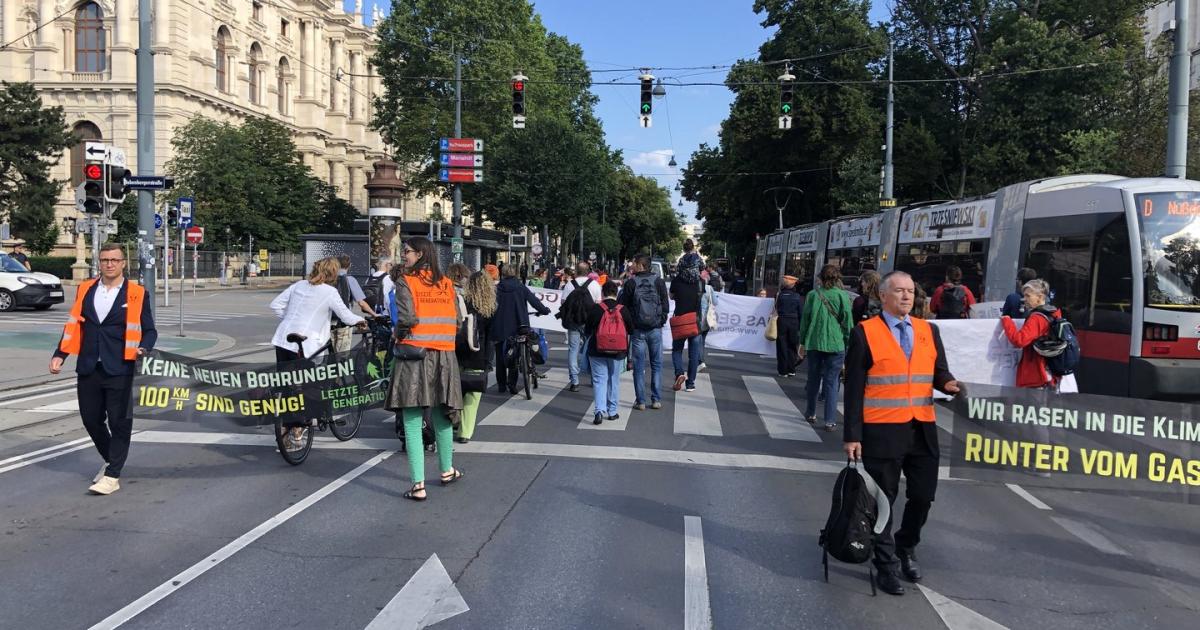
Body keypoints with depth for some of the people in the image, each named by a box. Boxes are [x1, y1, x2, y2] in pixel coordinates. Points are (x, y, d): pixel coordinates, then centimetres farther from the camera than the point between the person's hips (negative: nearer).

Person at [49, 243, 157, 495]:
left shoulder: (137, 294, -1)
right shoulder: (85, 289, 9)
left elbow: (149, 330, 1)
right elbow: (73, 325, 12)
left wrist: (144, 348, -18)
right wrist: (59, 354, 4)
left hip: (119, 370, -4)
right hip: (88, 369, 4)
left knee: (119, 422, -1)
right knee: (91, 419, 13)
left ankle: (112, 476, 7)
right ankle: (110, 460, 36)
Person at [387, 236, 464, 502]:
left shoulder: (406, 283, -7)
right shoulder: (447, 284, 7)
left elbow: (407, 318, -17)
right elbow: (457, 320, 5)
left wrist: (397, 333, 2)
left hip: (414, 354, -5)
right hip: (444, 356, 5)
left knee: (412, 423, 0)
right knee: (441, 417, 20)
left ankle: (418, 486, -1)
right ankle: (447, 470, 34)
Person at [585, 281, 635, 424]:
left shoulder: (595, 309, -10)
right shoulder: (623, 310, -5)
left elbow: (587, 331, -2)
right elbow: (631, 329, 6)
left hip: (597, 352, -2)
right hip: (618, 353, 2)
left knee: (599, 380, 2)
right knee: (614, 380, 15)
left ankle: (600, 411, -13)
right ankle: (612, 412, 20)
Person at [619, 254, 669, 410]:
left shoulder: (631, 283, -6)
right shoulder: (659, 282, -2)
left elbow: (621, 305, -2)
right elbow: (666, 305, 1)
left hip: (637, 330, -1)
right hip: (655, 329, 1)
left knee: (639, 366, 4)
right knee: (656, 365, 9)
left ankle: (640, 401, 4)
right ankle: (656, 400, 7)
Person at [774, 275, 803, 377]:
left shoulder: (779, 295, -5)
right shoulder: (798, 297, -2)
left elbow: (776, 309, 1)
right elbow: (801, 313, -1)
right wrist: (800, 327, 5)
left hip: (781, 322, -1)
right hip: (794, 323, 1)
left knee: (782, 347, 5)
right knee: (792, 347, 11)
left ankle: (783, 371, 6)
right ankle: (791, 370, 12)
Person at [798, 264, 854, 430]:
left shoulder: (813, 294, 0)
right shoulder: (843, 296, -5)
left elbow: (805, 319, 5)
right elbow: (848, 323, -2)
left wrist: (802, 343, 13)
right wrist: (849, 345, 7)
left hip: (814, 343, 2)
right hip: (836, 345, -2)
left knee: (813, 380, 16)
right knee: (831, 382, 3)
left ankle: (811, 414, 27)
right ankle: (830, 421, 1)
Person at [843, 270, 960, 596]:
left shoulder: (929, 330, 9)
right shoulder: (865, 332, -5)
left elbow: (939, 371, 12)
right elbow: (854, 388, -6)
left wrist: (948, 383, -14)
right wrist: (853, 435, -10)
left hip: (922, 429, 4)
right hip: (882, 431, -4)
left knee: (923, 495, 11)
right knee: (883, 499, 7)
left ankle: (906, 548, 37)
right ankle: (886, 566, 22)